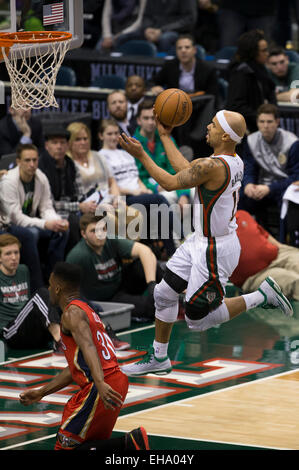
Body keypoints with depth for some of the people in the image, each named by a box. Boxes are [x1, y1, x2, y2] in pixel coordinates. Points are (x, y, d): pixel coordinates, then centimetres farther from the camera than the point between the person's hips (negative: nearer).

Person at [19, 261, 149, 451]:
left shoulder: (73, 313, -6)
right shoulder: (87, 310, 26)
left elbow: (88, 347, -25)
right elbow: (75, 368, 30)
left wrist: (100, 384, -41)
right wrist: (41, 392, 33)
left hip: (103, 388, -10)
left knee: (65, 446, -3)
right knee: (92, 442, 23)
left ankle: (129, 443, -18)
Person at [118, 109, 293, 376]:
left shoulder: (212, 167, -28)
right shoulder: (234, 162, 0)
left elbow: (170, 183, -17)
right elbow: (185, 169, 11)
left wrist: (141, 155, -9)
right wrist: (165, 136, 17)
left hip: (215, 251, -10)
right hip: (201, 242, 10)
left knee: (197, 319, 1)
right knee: (164, 294, 15)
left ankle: (262, 296, 7)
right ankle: (158, 359, 28)